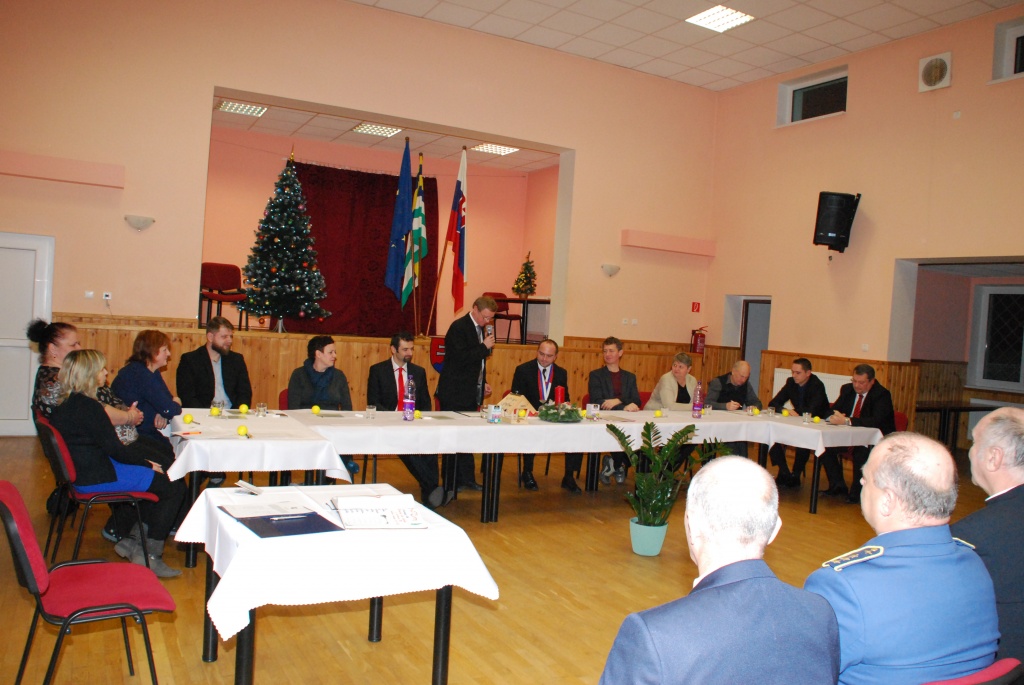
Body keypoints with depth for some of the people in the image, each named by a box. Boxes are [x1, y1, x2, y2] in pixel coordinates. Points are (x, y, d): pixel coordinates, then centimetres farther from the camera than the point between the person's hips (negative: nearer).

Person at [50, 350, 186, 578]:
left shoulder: (65, 405, 9)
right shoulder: (88, 407, -22)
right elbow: (114, 449, -19)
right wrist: (147, 464, -6)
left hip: (83, 471, 10)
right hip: (98, 478, -10)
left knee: (157, 478, 20)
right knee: (174, 487, -5)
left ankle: (133, 540, 19)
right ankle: (151, 556, 0)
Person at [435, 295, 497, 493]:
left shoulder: (481, 329, 13)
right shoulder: (459, 327, -13)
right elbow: (461, 358, -23)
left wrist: (483, 383, 13)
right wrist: (485, 347, -19)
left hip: (470, 394, 8)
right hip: (455, 395, -8)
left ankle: (466, 479, 17)